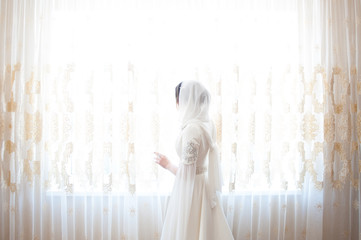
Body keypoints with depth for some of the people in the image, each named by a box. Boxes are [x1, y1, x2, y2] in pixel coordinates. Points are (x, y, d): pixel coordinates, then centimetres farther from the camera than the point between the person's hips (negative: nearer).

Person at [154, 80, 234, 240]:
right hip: (205, 188, 8)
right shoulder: (208, 125, 0)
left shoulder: (191, 130, -25)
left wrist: (167, 164, -7)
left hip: (191, 190, -8)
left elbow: (187, 173, -23)